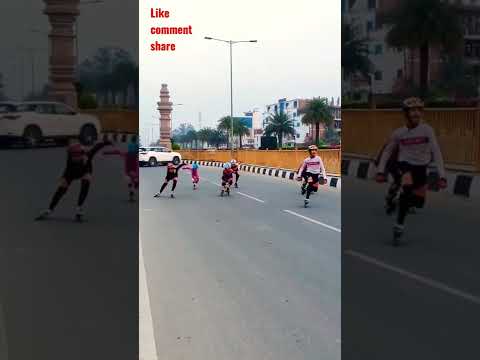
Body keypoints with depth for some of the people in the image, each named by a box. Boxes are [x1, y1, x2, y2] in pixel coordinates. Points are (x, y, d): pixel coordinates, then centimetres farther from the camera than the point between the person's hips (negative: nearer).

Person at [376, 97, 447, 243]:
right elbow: (387, 151, 6)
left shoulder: (427, 130, -11)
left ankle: (405, 202, 44)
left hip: (421, 168, 2)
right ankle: (399, 224, -19)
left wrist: (442, 176, -16)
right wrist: (380, 171, 1)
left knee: (419, 202, 7)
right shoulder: (399, 133, -7)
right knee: (407, 188, -31)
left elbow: (436, 153, -11)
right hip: (405, 165, -2)